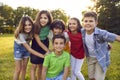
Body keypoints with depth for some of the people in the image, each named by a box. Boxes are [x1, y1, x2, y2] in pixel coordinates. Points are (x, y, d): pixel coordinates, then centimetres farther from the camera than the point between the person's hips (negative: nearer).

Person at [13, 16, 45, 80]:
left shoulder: (32, 31, -24)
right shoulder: (20, 34, -36)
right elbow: (29, 49, -35)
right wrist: (43, 56, -39)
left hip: (26, 46, 4)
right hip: (19, 48, -4)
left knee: (24, 67, 11)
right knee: (18, 69, -3)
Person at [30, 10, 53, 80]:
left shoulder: (50, 26, -21)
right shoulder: (35, 26, -27)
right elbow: (38, 42, -21)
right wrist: (48, 50, -20)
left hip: (45, 45, 3)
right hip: (36, 45, -2)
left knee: (41, 65, 13)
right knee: (34, 66, -1)